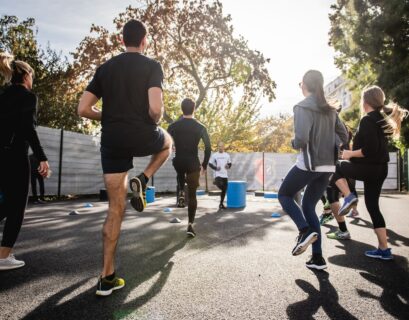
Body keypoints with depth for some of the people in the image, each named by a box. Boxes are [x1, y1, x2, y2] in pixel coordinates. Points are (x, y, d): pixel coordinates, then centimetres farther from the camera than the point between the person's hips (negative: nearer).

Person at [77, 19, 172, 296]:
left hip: (112, 141, 4)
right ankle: (142, 181, 9)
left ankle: (107, 277, 11)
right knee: (167, 141, 34)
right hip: (142, 137, -4)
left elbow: (84, 109, 7)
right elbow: (155, 108, -17)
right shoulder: (152, 66, -1)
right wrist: (155, 121, 5)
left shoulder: (105, 68, 12)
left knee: (116, 209, 10)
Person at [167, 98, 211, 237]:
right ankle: (190, 225, 3)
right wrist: (204, 165, 9)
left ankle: (181, 192, 19)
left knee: (181, 172, 40)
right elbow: (208, 148, -1)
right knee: (192, 195, 8)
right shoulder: (200, 127, -1)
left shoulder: (173, 126, 0)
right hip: (193, 164, -1)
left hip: (178, 162, 1)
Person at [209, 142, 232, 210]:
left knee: (224, 190, 6)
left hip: (225, 175, 4)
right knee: (220, 186, -33)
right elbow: (210, 164, 1)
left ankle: (221, 203, 19)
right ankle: (216, 182, 0)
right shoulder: (214, 155, -1)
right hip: (217, 174, -4)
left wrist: (228, 166, -4)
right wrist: (215, 168, -15)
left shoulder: (227, 155, 10)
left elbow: (230, 163, 19)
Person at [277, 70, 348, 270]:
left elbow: (301, 139, -21)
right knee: (308, 206, 15)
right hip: (327, 166, 7)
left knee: (284, 195, 15)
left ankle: (305, 231, -6)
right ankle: (317, 257, 12)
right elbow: (344, 137, 14)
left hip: (308, 164, -7)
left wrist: (294, 144, 0)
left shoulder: (302, 107, -10)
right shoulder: (330, 110, 12)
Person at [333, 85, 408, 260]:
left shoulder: (367, 120, -14)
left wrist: (350, 154, -9)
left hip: (368, 168, -9)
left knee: (337, 167, 15)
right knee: (373, 206, 13)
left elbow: (369, 150, -22)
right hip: (380, 169, 9)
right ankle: (384, 249, 16)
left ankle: (348, 197, -3)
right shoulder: (382, 118, 14)